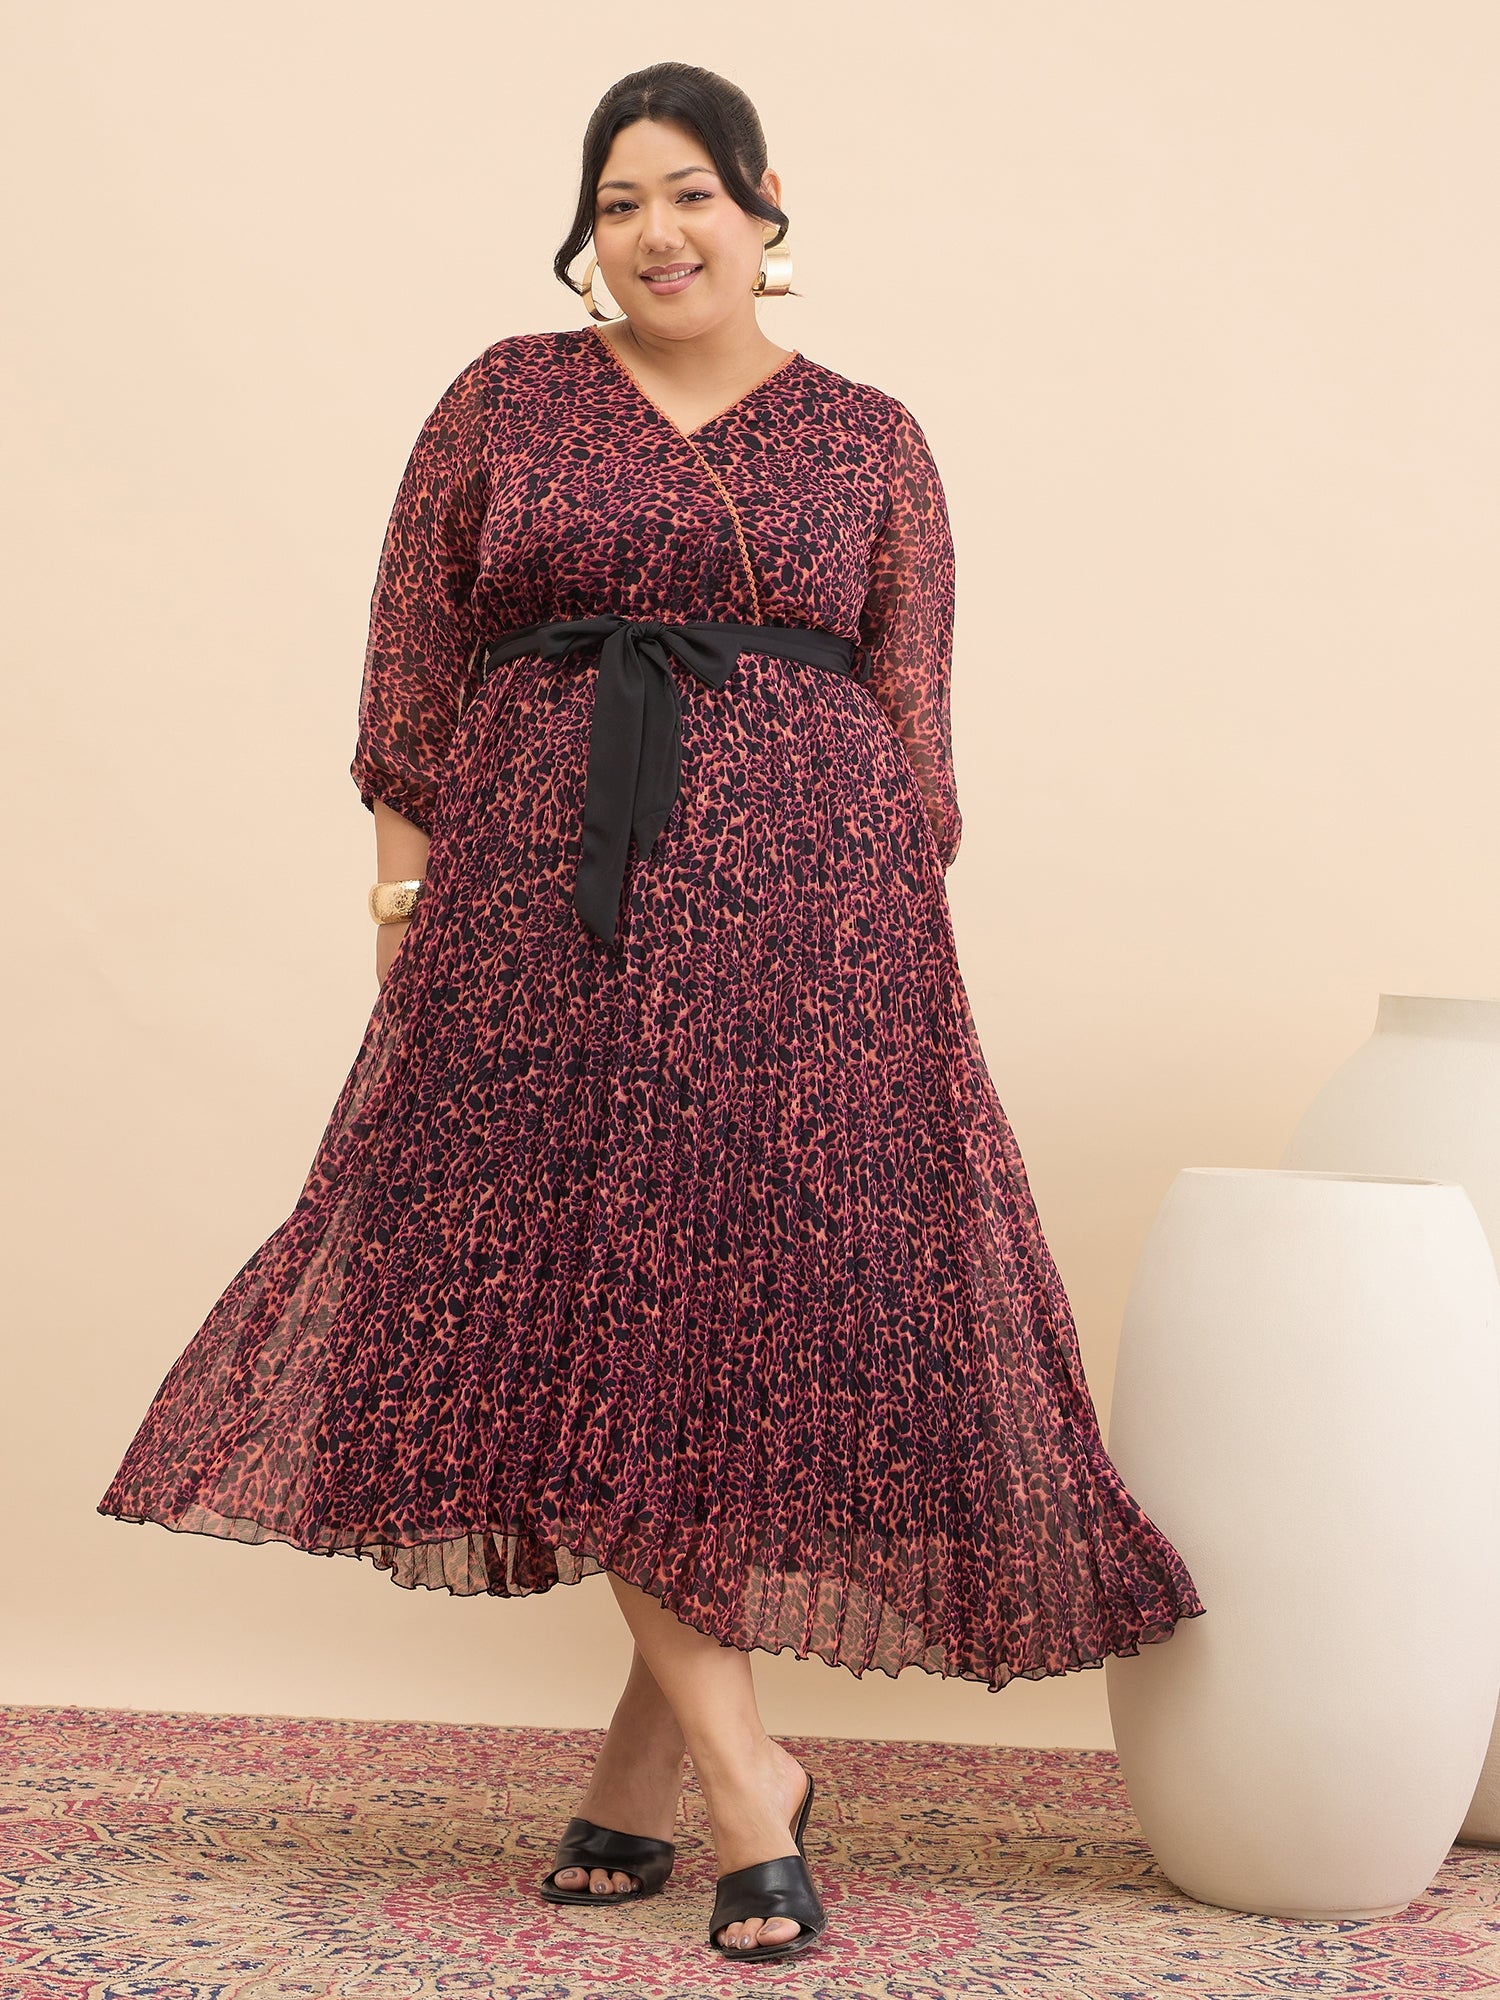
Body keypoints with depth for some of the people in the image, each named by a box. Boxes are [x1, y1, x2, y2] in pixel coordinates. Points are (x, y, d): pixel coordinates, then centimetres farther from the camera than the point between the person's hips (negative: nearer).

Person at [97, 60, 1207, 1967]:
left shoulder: (868, 441, 12)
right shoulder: (504, 399, 12)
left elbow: (912, 717, 10)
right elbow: (414, 652, 10)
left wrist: (905, 929, 2)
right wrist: (405, 878, 2)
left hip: (796, 907, 0)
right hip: (542, 911, 0)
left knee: (771, 1311, -4)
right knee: (567, 1310, -8)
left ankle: (643, 1764, 11)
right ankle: (747, 1775, 0)